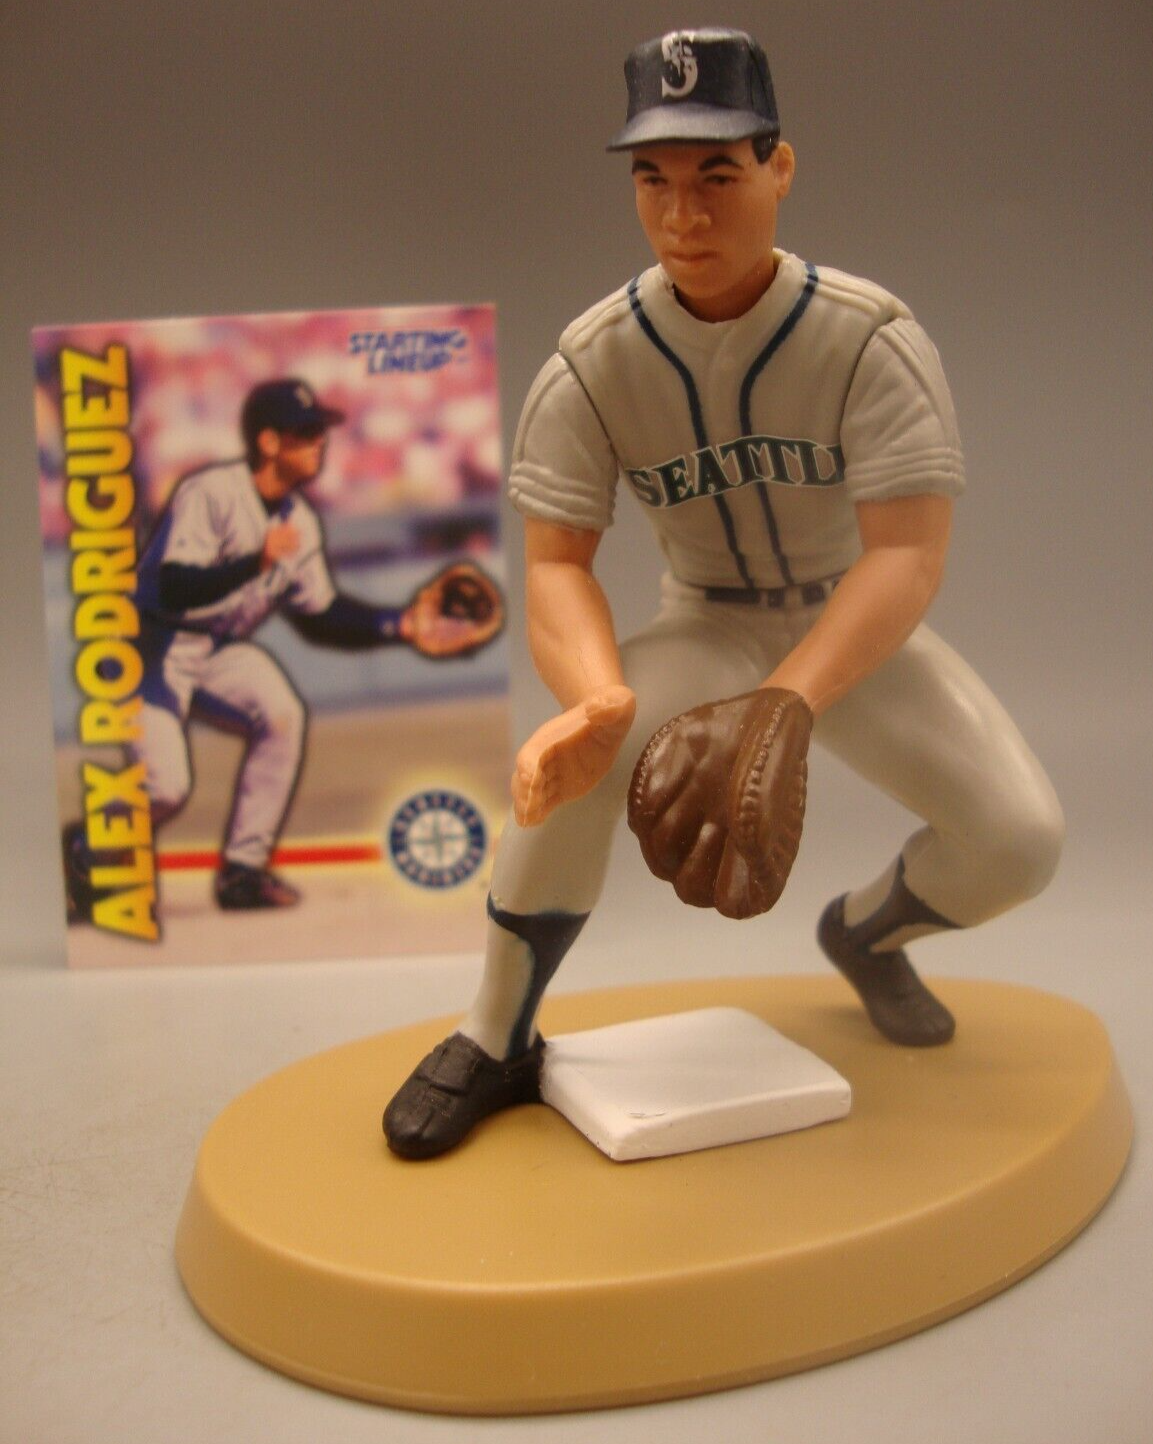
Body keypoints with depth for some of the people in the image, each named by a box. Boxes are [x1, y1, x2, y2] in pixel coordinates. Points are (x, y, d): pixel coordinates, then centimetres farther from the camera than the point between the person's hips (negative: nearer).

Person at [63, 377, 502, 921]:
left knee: (283, 715, -18)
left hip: (219, 651, 7)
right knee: (167, 786, -17)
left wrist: (402, 625, -2)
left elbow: (319, 615, 7)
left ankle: (243, 870, -3)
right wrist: (259, 560, -42)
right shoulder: (209, 493, -21)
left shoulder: (300, 522, 1)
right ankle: (82, 850, 16)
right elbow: (175, 590, -32)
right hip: (153, 648, -6)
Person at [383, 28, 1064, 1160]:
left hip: (854, 630, 1)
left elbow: (908, 557, -29)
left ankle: (861, 931, 19)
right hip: (704, 630, 0)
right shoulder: (593, 363, -17)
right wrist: (599, 695, -44)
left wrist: (779, 710, -46)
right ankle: (497, 1043, -7)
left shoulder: (869, 337, -21)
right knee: (575, 758, -30)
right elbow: (555, 563, -21)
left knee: (1018, 838, -17)